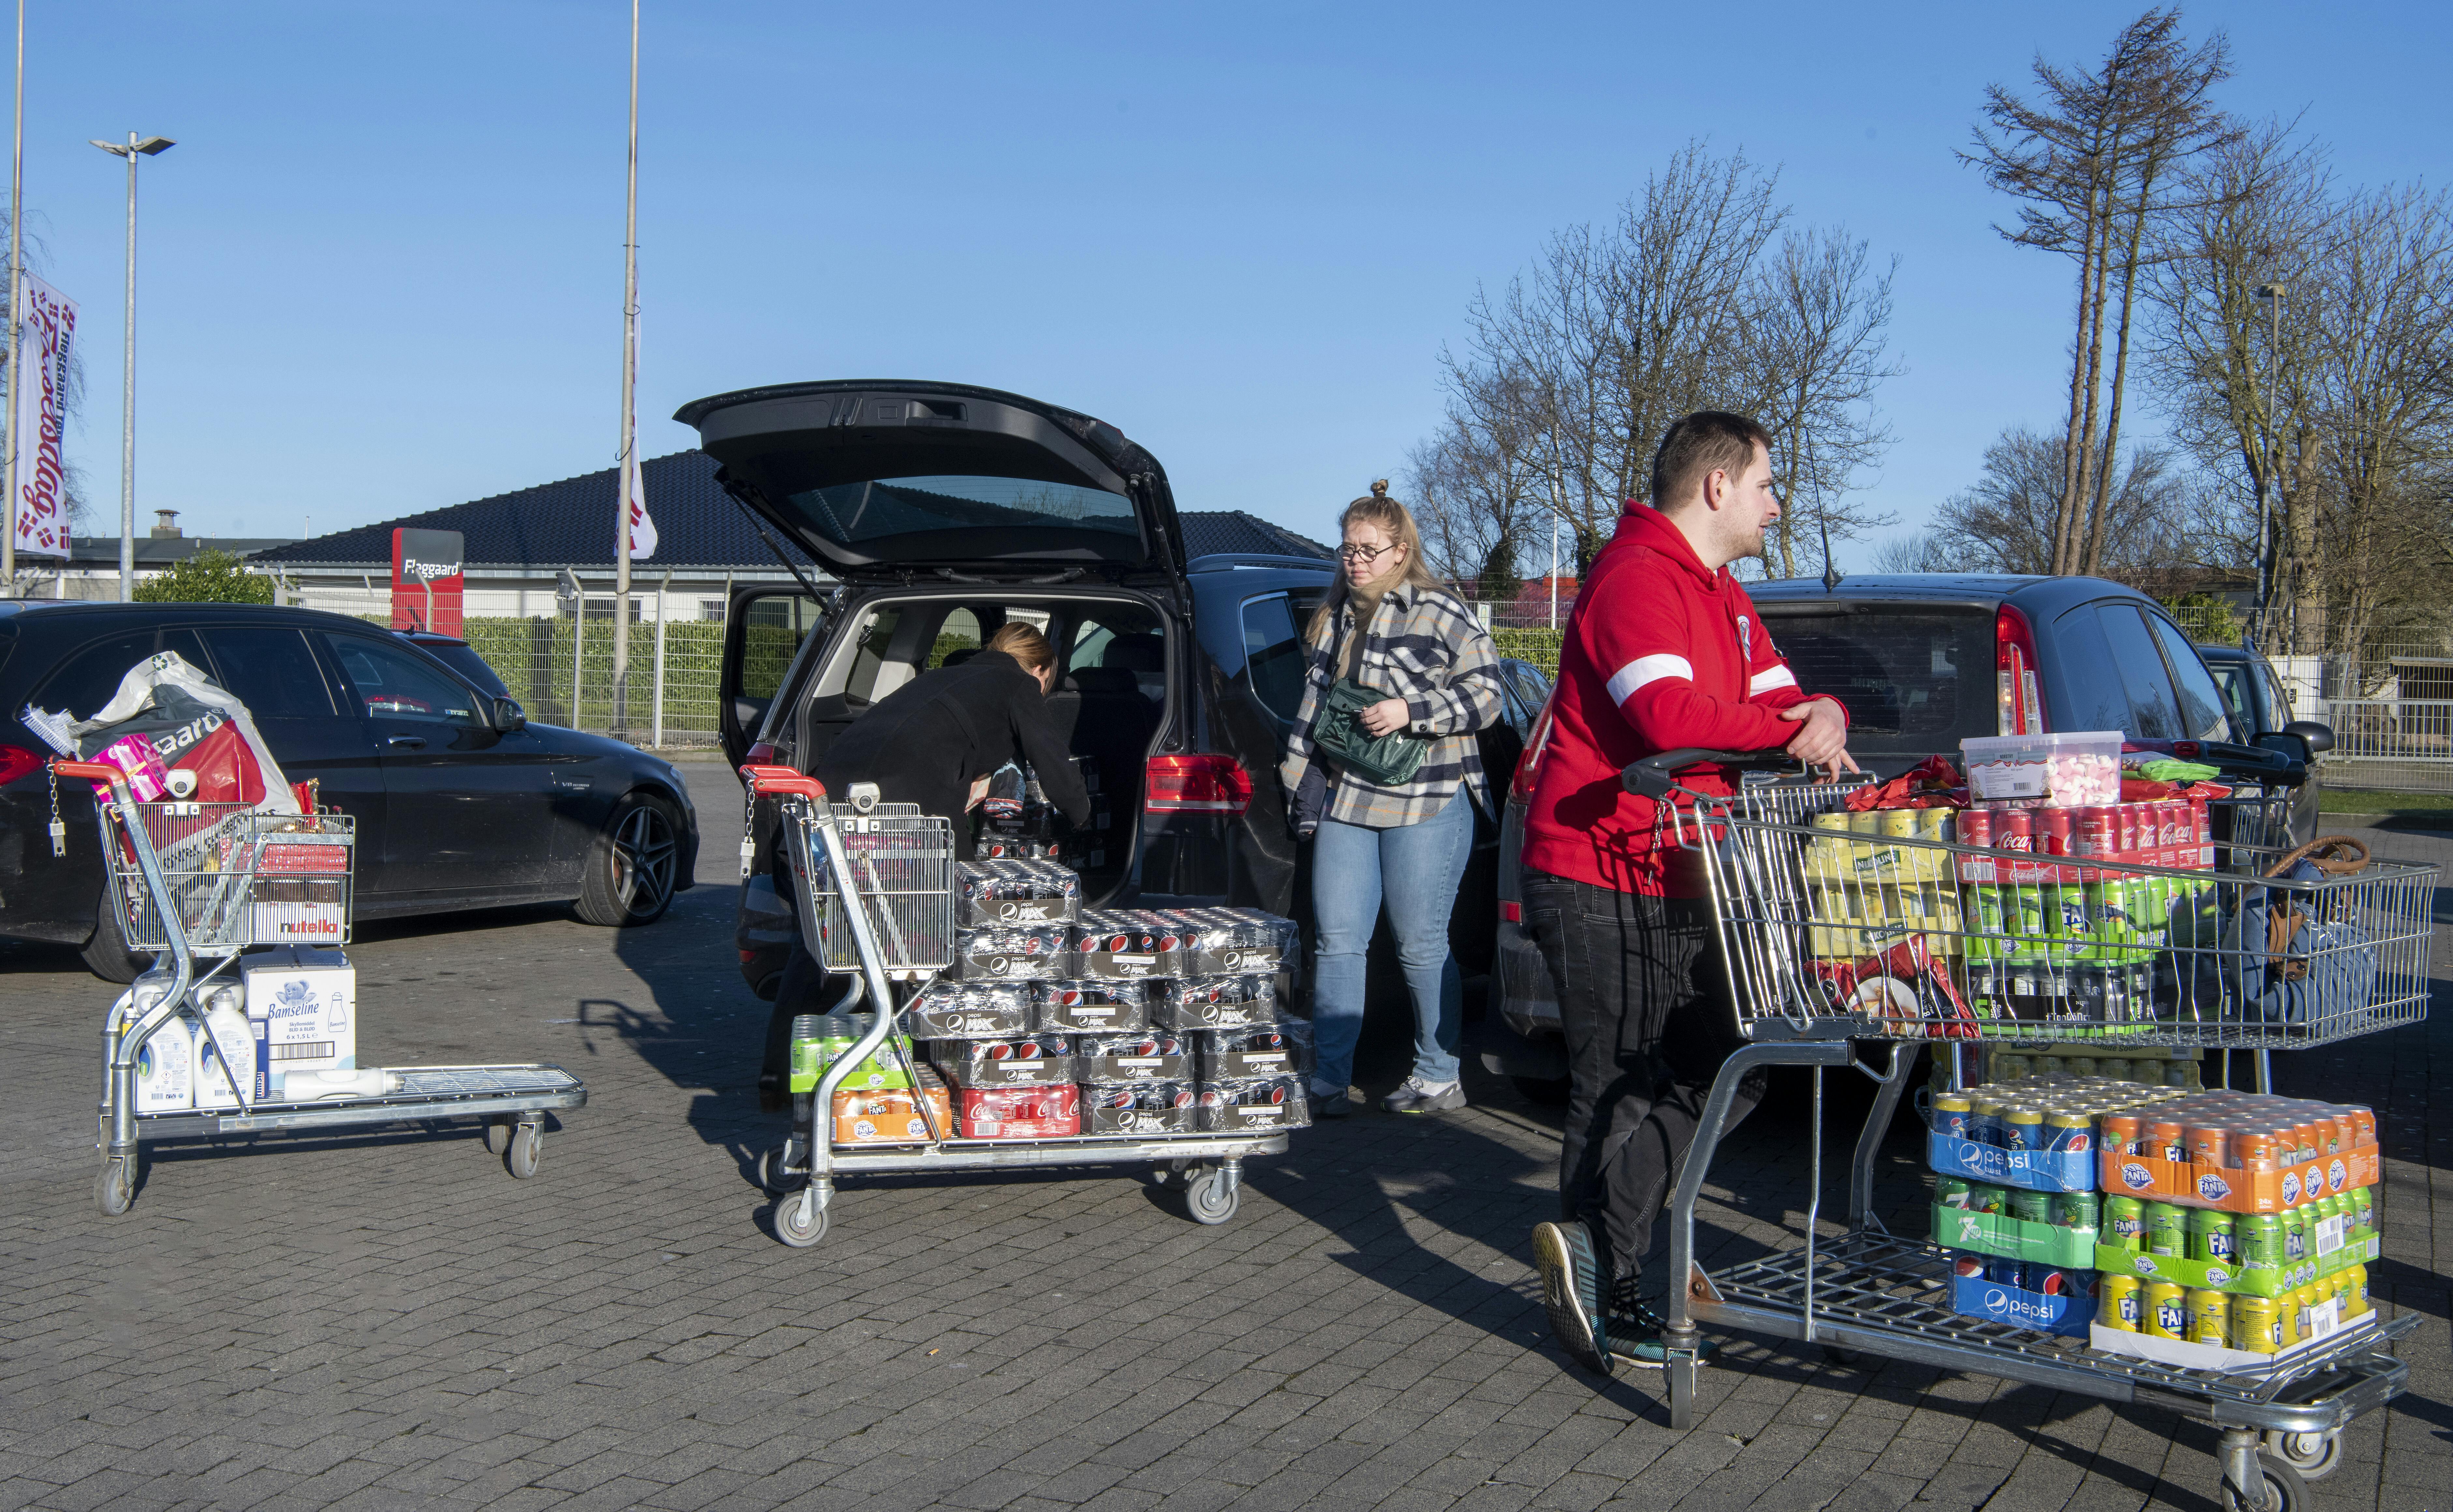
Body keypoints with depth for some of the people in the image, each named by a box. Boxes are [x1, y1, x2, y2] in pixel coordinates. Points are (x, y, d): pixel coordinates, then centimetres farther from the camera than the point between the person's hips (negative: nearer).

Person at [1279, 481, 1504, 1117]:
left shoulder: (1440, 613, -4)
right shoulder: (1332, 618, 17)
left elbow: (1485, 693, -8)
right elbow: (1312, 706, 23)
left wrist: (1411, 711, -17)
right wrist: (1302, 781, 18)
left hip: (1428, 805, -6)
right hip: (1345, 802, 6)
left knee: (1421, 945, 0)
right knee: (1336, 940, 2)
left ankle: (1440, 1077, 15)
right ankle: (1329, 1080, 7)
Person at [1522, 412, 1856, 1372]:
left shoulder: (1722, 596, 18)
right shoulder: (1637, 576, -16)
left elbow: (1777, 700, 13)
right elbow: (1673, 718, -31)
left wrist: (1821, 719, -11)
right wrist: (1789, 729, -20)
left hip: (1673, 884, 10)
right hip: (1601, 883, -10)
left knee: (1723, 1075, 13)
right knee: (1620, 1094, -5)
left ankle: (1598, 1253, 14)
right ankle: (1610, 1302, 2)